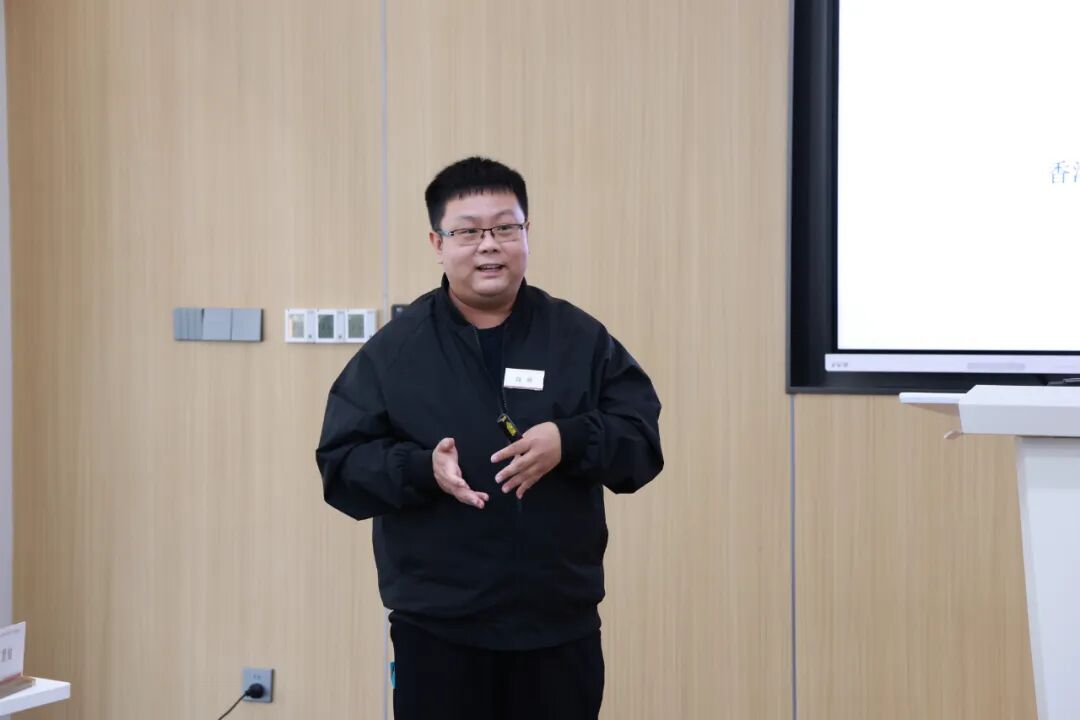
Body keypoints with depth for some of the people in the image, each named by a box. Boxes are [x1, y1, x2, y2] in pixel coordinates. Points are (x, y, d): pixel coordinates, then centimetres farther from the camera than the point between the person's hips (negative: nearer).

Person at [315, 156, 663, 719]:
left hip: (561, 625, 1)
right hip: (436, 629, -1)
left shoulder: (581, 339, 4)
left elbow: (644, 439, 0)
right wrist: (422, 468, -20)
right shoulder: (393, 350, 1)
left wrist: (570, 442, -20)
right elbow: (341, 463, -1)